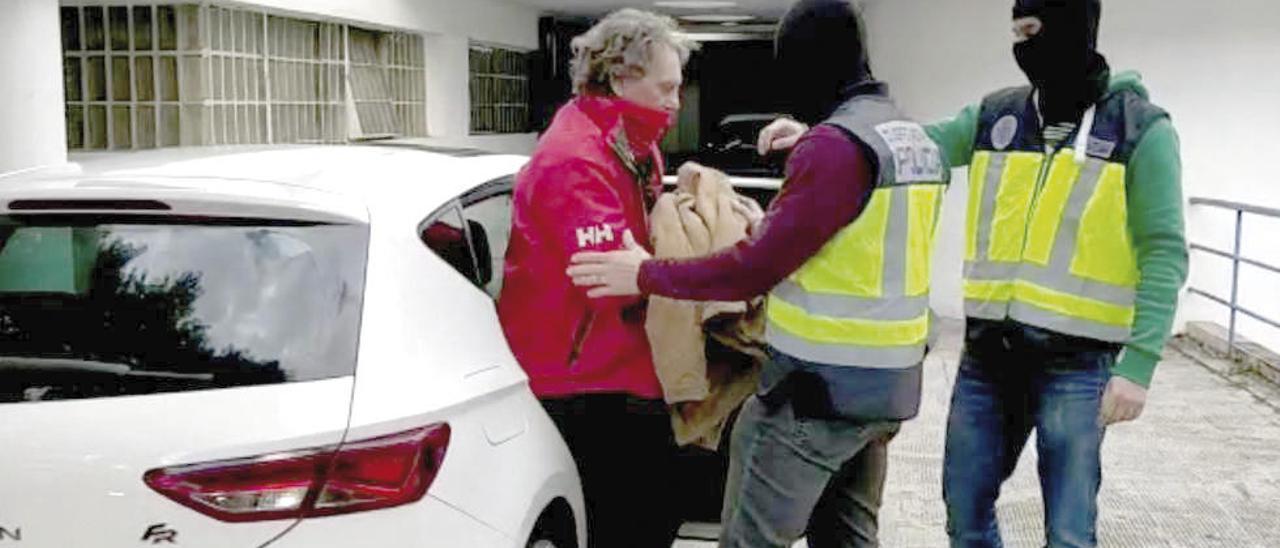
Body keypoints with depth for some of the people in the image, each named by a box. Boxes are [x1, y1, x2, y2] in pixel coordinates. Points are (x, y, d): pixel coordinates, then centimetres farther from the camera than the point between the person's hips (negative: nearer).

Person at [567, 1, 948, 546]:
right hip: (893, 382, 9)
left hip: (818, 386, -9)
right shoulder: (921, 144, 11)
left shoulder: (834, 144, -18)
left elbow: (756, 269, -19)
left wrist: (646, 275, -11)